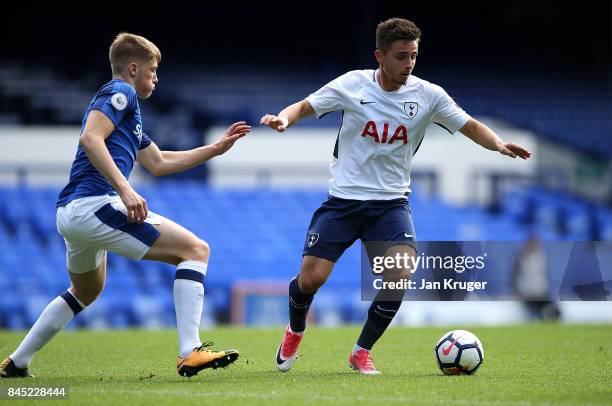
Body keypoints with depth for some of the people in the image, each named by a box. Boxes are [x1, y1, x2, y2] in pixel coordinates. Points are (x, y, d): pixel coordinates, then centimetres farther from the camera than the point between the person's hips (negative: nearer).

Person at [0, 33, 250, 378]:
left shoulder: (126, 103, 28)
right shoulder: (120, 92, -2)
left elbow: (159, 163, 36)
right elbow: (91, 138, -19)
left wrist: (216, 148, 36)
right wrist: (125, 190, -25)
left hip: (71, 214, 11)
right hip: (93, 203, -11)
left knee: (86, 291, 34)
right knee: (196, 250, -11)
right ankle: (190, 353, -23)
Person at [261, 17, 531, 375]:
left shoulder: (428, 94, -4)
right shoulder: (353, 84, -7)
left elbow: (470, 126, 1)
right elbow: (305, 106, 0)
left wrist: (498, 144, -18)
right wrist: (283, 119, -22)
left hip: (391, 202, 1)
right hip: (343, 198, -1)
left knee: (400, 275, -22)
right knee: (310, 278, -9)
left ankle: (362, 352, 1)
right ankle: (295, 331, 27)